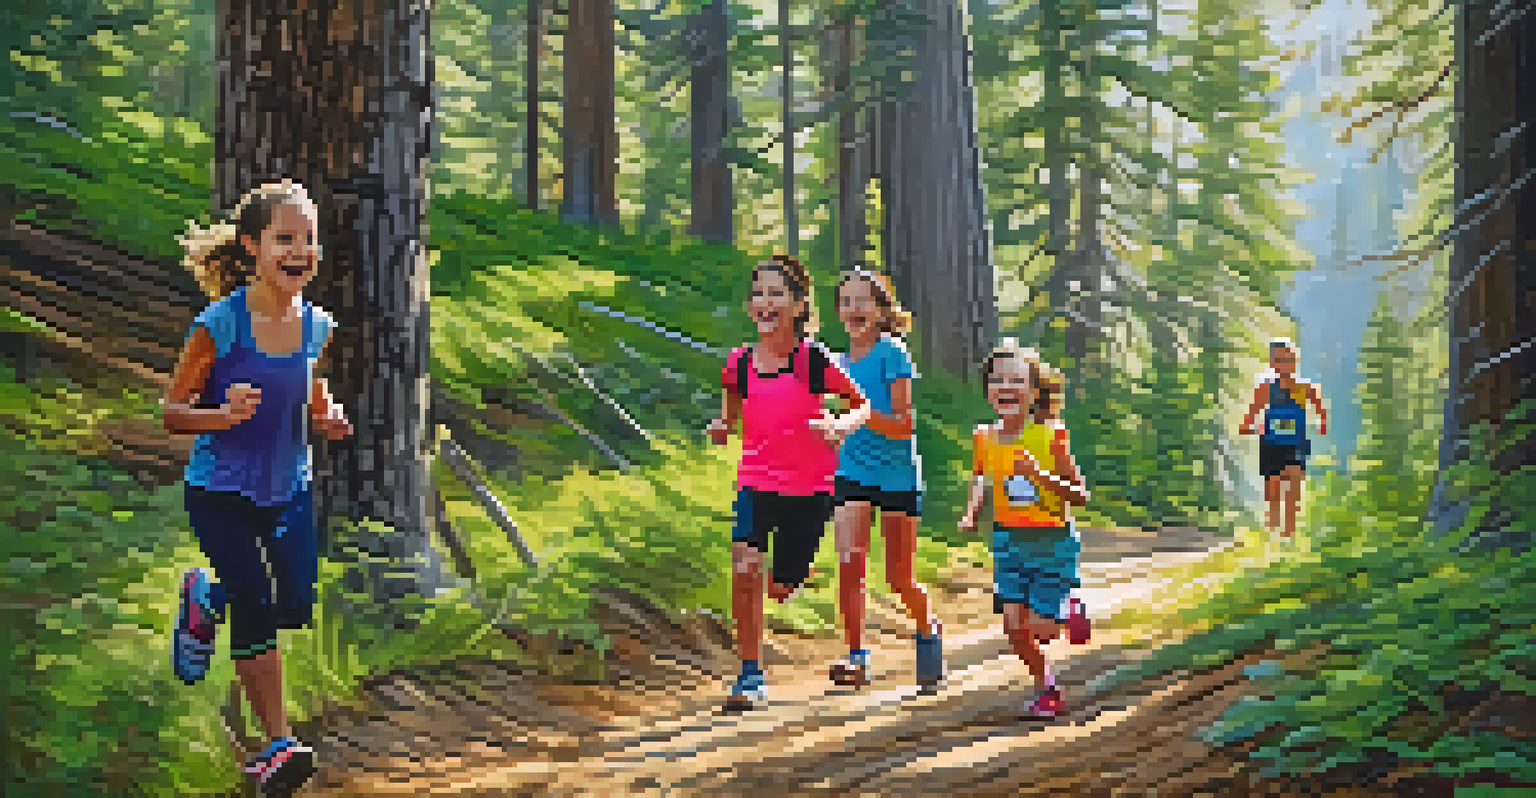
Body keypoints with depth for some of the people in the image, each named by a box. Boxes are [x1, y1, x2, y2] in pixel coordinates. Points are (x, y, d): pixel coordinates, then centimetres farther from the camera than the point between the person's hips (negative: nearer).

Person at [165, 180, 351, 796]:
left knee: (295, 607, 4)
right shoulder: (220, 324, -18)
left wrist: (327, 418, -6)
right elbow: (173, 413, -12)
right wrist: (223, 416, -31)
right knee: (256, 606, -13)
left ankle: (206, 595, 36)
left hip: (289, 489, 5)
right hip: (220, 492, -5)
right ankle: (276, 746, 0)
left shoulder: (316, 326, -3)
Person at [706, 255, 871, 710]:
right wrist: (721, 428, -7)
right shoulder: (741, 362, -2)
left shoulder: (814, 359, -12)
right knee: (745, 568, -21)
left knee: (781, 590, 6)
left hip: (809, 486, -2)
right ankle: (750, 676, -9)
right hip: (756, 481, 2)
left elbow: (864, 404, -3)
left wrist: (842, 425, -23)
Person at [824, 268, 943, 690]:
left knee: (900, 579, 3)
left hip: (896, 473, -4)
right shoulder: (842, 359, 7)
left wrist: (862, 410, -29)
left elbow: (903, 426, -17)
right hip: (852, 470, 4)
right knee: (849, 565, -11)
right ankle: (856, 656, -3)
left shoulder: (893, 353, -11)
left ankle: (928, 630, 32)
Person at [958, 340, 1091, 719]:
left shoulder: (1051, 435, -17)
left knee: (1039, 630, -3)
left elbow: (1080, 495, -14)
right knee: (1014, 628, 0)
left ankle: (1069, 611, 32)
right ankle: (1046, 688, 25)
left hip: (1053, 541, -4)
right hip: (1008, 540, 4)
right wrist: (971, 514, -2)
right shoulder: (985, 436, -6)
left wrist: (1040, 474, -29)